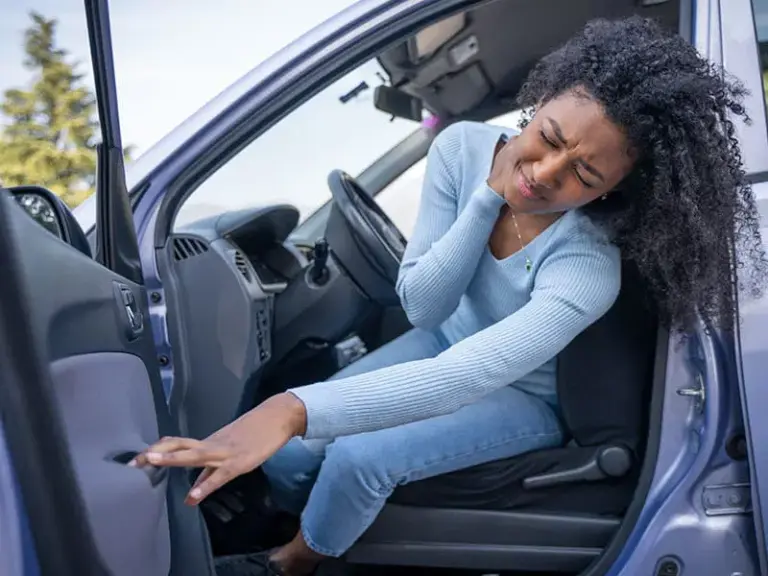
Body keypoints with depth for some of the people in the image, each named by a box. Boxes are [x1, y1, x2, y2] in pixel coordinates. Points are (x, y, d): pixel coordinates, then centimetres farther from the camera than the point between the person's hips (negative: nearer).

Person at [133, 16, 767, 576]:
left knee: (356, 459, -24)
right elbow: (422, 306, -17)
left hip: (523, 394, -4)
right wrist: (490, 197, -30)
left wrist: (293, 409, -57)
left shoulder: (588, 269, -35)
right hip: (446, 343, 4)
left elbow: (465, 378, -47)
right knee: (288, 453, -12)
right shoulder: (464, 147, -20)